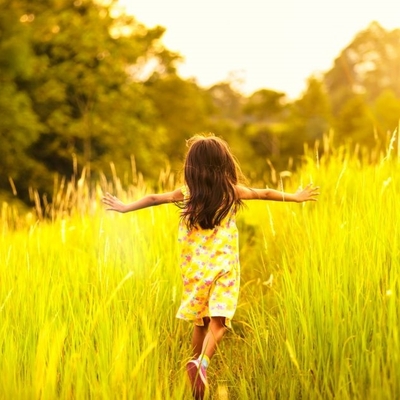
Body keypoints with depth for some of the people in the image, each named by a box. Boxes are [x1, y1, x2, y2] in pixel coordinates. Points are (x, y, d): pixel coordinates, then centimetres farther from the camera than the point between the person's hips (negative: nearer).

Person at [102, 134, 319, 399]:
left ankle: (198, 366, 26)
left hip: (194, 268, 3)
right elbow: (266, 193, 12)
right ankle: (201, 363, -33)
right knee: (217, 323, -11)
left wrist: (126, 207, 25)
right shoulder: (232, 191, -1)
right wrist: (296, 197, 26)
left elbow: (154, 198, 10)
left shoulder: (187, 194, 1)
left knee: (200, 322, 17)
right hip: (223, 268, -3)